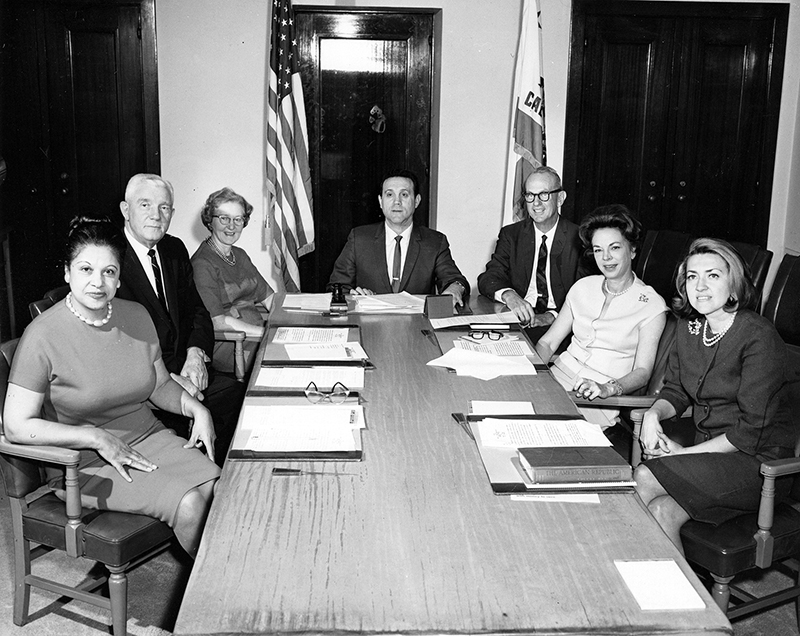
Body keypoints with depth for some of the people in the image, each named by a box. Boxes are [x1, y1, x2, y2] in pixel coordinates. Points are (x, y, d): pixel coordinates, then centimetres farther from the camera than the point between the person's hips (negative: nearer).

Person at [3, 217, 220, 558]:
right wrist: (99, 439, -20)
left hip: (148, 437, 5)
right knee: (189, 503, -24)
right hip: (85, 465, -5)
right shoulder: (43, 336, -15)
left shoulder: (136, 316, 2)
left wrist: (195, 408, -5)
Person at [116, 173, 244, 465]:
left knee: (239, 395, -14)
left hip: (181, 368, 7)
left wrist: (197, 353, -4)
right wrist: (167, 380, -21)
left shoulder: (175, 250, 13)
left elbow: (196, 310, 17)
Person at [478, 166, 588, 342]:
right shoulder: (511, 235, 12)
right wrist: (508, 295, -24)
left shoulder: (579, 238, 3)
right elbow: (488, 279, 0)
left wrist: (552, 316, -24)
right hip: (518, 318, 2)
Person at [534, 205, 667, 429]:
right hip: (559, 375, 5)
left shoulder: (652, 305, -2)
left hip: (602, 401, -4)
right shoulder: (583, 288, 13)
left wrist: (608, 389, -27)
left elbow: (642, 372, -8)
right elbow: (547, 342, 11)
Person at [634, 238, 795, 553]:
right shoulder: (689, 327, 6)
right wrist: (653, 414, -7)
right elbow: (675, 391, 15)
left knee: (643, 479, -23)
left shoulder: (758, 336, -17)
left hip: (758, 459, -6)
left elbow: (750, 432, -19)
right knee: (662, 512, -23)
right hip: (708, 449, 6)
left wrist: (685, 454, -18)